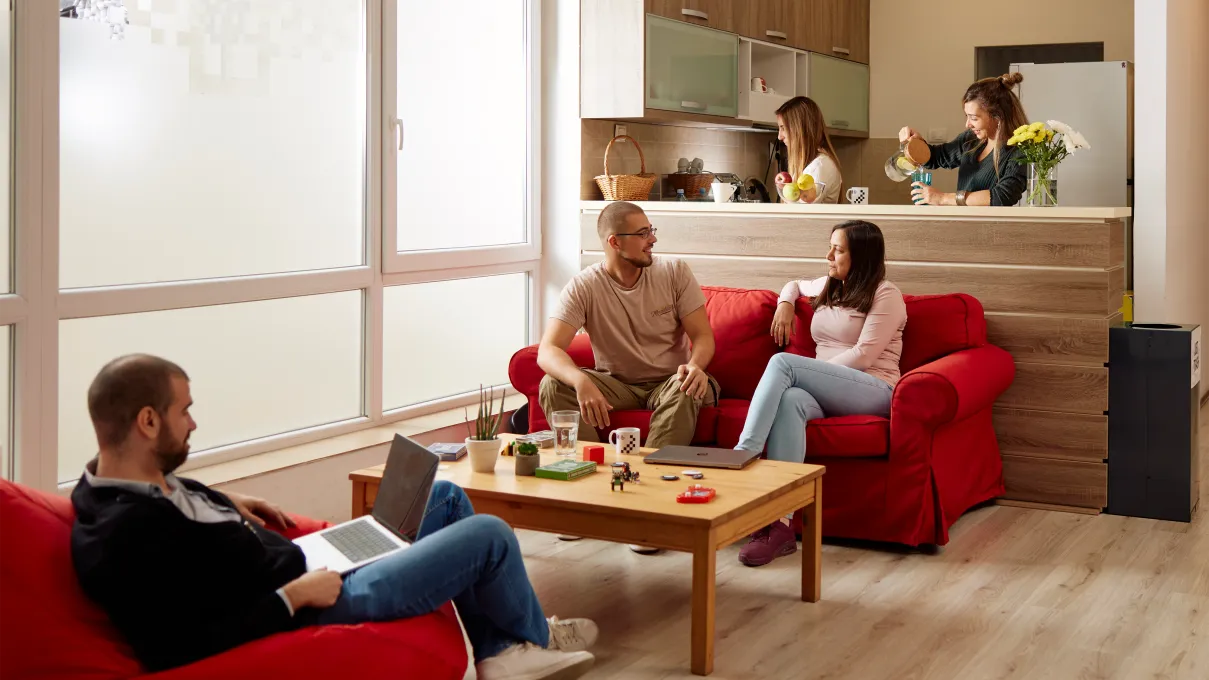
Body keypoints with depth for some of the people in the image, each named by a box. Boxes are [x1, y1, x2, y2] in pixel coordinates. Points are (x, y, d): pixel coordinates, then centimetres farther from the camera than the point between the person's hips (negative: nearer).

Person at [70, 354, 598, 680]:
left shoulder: (113, 480, -3)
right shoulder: (124, 539, -31)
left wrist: (225, 502, 5)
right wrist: (294, 595, -25)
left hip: (307, 568, 10)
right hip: (309, 610, -10)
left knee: (447, 496, 20)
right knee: (490, 536, -4)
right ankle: (531, 636, 28)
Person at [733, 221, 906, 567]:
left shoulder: (885, 295, 2)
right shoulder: (828, 287, 23)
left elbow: (863, 356, -9)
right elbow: (795, 284, 46)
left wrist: (811, 371, -9)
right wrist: (786, 302, 24)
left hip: (873, 393, -5)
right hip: (826, 395, 5)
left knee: (782, 362, -29)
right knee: (789, 400, -35)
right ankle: (779, 524, -47)